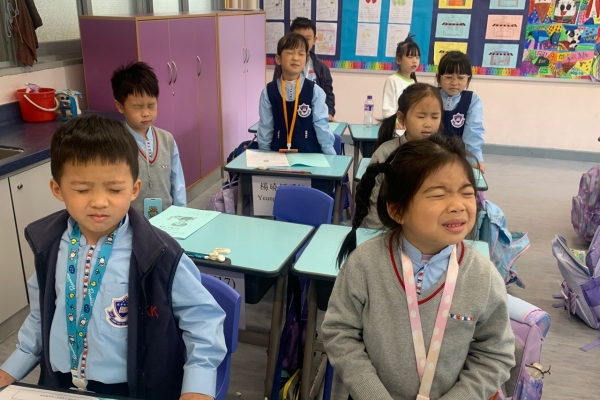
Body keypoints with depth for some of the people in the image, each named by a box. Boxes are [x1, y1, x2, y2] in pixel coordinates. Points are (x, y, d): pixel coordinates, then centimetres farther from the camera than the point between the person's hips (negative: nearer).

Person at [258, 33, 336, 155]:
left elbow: (321, 126, -2)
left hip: (310, 153, 0)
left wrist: (330, 156, -4)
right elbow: (265, 128, 4)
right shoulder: (269, 92, 0)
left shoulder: (315, 91, -3)